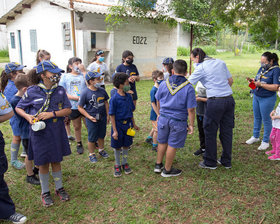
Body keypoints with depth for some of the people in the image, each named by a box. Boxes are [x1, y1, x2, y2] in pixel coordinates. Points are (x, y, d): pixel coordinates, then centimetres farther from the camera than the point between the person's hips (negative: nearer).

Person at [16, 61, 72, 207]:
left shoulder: (60, 90, -2)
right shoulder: (32, 92, -7)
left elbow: (68, 110, -3)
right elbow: (18, 108, 5)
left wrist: (52, 114, -16)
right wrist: (27, 116, -15)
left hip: (57, 131, 2)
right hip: (39, 132, -2)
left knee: (56, 161, 15)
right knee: (43, 163, 9)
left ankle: (59, 188, 34)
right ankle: (45, 192, 29)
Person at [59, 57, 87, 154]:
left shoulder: (83, 75, 0)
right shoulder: (65, 76, 1)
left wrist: (83, 71, -17)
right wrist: (76, 98, -15)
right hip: (73, 106, 1)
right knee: (77, 126, 16)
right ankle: (79, 144, 34)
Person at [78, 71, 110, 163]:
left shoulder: (102, 90, -2)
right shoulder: (85, 93, -17)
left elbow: (106, 103, 11)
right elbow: (80, 107, -11)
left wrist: (107, 115, 10)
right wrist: (89, 117, -16)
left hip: (102, 118, 5)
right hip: (92, 119, -4)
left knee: (101, 135, 20)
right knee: (92, 138, 8)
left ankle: (101, 150, 42)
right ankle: (92, 154, 29)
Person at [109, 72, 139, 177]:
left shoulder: (128, 96, 1)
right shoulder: (114, 99, -16)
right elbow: (112, 115, -14)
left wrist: (134, 124, 15)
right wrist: (114, 131, -15)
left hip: (127, 124, 5)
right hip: (118, 124, -5)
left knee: (126, 145, 15)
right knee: (117, 147, 9)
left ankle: (125, 163, 33)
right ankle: (117, 165, 27)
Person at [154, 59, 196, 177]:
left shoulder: (164, 84, -1)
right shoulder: (188, 88, -12)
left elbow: (158, 101, 11)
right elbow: (191, 110, -12)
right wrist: (191, 124, -3)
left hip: (163, 118, 4)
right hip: (178, 121, -4)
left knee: (162, 142, 20)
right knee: (172, 145, 9)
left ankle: (158, 165, 34)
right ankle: (167, 170, 23)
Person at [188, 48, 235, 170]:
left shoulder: (201, 68, -5)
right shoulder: (220, 62, 14)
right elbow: (230, 80, 18)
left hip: (215, 101, -7)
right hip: (229, 99, 7)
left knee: (210, 132, 7)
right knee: (227, 131, 14)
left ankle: (210, 162, 18)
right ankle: (226, 161, 26)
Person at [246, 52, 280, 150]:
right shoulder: (262, 68, 6)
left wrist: (261, 84, -26)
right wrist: (253, 80, -4)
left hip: (267, 99, -7)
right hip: (256, 96, 7)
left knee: (266, 120, 5)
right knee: (256, 117, 18)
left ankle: (265, 141, 19)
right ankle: (255, 136, 35)